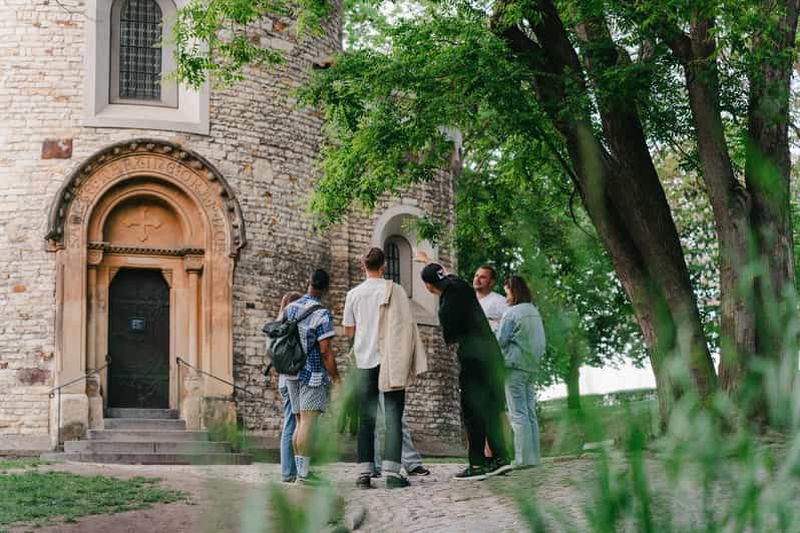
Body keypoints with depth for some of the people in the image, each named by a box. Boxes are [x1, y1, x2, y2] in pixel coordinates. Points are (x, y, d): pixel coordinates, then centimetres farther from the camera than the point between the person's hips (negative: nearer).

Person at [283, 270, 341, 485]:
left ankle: (299, 471, 11)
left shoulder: (290, 308, 9)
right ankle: (303, 472, -14)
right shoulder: (321, 315, -13)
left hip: (292, 373, 7)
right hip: (313, 374, -7)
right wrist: (336, 378, -9)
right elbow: (325, 351, -16)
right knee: (308, 421, -9)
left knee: (300, 422, 11)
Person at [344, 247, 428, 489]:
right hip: (391, 361, -2)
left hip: (364, 361, 2)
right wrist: (411, 361, 3)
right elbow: (406, 326, -4)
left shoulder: (354, 294, 4)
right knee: (393, 417, -1)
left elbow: (348, 330, 11)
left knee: (366, 419, 6)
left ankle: (364, 473, 0)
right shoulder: (395, 290, -3)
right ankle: (392, 472, -9)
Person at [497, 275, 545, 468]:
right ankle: (533, 456, 10)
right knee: (530, 413, 10)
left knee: (518, 414, -6)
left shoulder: (511, 313, -12)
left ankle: (523, 458, -8)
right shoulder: (534, 312, 11)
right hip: (532, 366, 7)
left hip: (515, 367, -7)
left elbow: (500, 341, -10)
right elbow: (540, 341, 15)